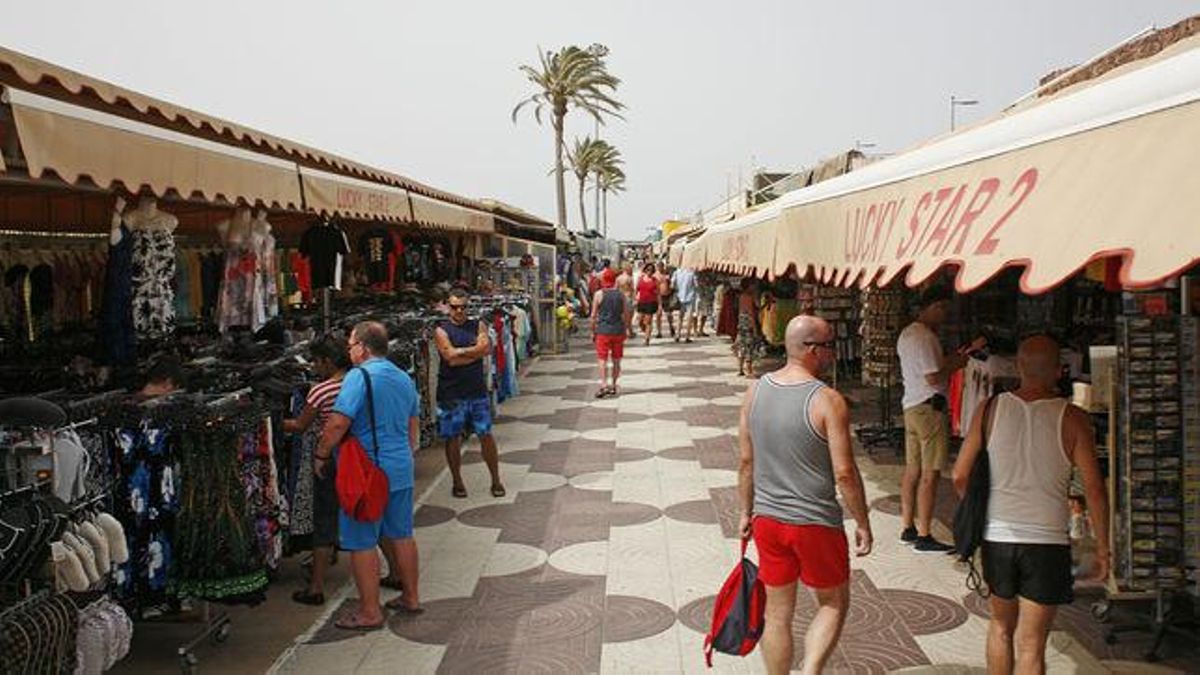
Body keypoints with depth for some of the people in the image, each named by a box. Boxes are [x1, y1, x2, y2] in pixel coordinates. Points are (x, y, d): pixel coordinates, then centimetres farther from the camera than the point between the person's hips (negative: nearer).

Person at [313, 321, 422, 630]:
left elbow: (339, 423, -23)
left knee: (362, 543, 3)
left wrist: (321, 454, -10)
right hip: (401, 470, 8)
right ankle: (411, 598, 29)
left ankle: (370, 613, 9)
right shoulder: (404, 378, 9)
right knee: (402, 535, 18)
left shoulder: (359, 376, -15)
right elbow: (414, 424, 18)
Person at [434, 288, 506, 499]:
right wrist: (474, 351, -8)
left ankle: (496, 480, 17)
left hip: (477, 390, 2)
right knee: (453, 438, 7)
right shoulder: (442, 330, -4)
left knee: (486, 435, 6)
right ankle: (457, 482, 23)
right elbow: (450, 358, -16)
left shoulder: (478, 325, 5)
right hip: (451, 393, -2)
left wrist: (461, 352, -14)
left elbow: (486, 348, -11)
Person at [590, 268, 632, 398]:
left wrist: (593, 331, 5)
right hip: (618, 331, 3)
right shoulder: (620, 295, 4)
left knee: (603, 359, -2)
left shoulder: (599, 294, -5)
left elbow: (594, 315, -4)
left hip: (603, 330, -3)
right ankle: (613, 386, 19)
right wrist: (625, 330, 16)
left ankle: (604, 385, -15)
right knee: (616, 360, 12)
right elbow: (626, 314, 6)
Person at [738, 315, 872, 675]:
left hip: (767, 520, 5)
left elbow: (746, 462, 4)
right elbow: (844, 473, -16)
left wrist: (746, 511, 15)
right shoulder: (828, 401, -17)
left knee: (778, 613, 16)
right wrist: (863, 524, -3)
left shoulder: (755, 391, -2)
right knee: (833, 605, 17)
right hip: (816, 523, -4)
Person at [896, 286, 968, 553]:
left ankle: (907, 528, 20)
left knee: (912, 469, 13)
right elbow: (933, 378, -21)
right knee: (930, 474, -6)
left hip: (911, 405, 10)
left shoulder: (907, 333, 15)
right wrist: (956, 364, -6)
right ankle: (923, 537, -3)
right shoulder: (925, 337, -17)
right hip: (929, 407, -10)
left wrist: (948, 361, 13)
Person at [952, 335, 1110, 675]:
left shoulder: (991, 410, -3)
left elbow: (960, 476, -1)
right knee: (1031, 645, 4)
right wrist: (1103, 549, 4)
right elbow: (1094, 489, -7)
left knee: (1001, 626, 23)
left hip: (997, 537, 2)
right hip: (1048, 542, -2)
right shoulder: (1072, 419, -7)